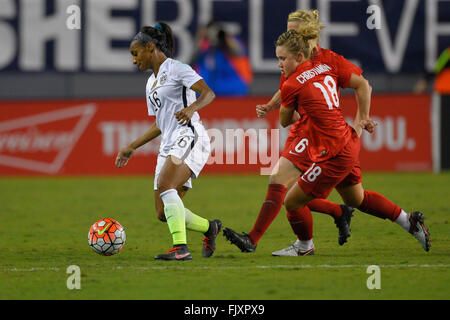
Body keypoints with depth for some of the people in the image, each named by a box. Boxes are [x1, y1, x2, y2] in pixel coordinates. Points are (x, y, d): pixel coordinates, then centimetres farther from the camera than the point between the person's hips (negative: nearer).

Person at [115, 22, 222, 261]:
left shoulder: (176, 69, -2)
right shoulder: (151, 82, 23)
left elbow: (208, 93, -14)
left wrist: (191, 108, -32)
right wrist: (132, 147, 28)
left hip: (189, 138, -9)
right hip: (169, 145, 9)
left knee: (165, 185, -31)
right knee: (163, 213, 1)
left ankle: (180, 248, -37)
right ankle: (210, 228, 24)